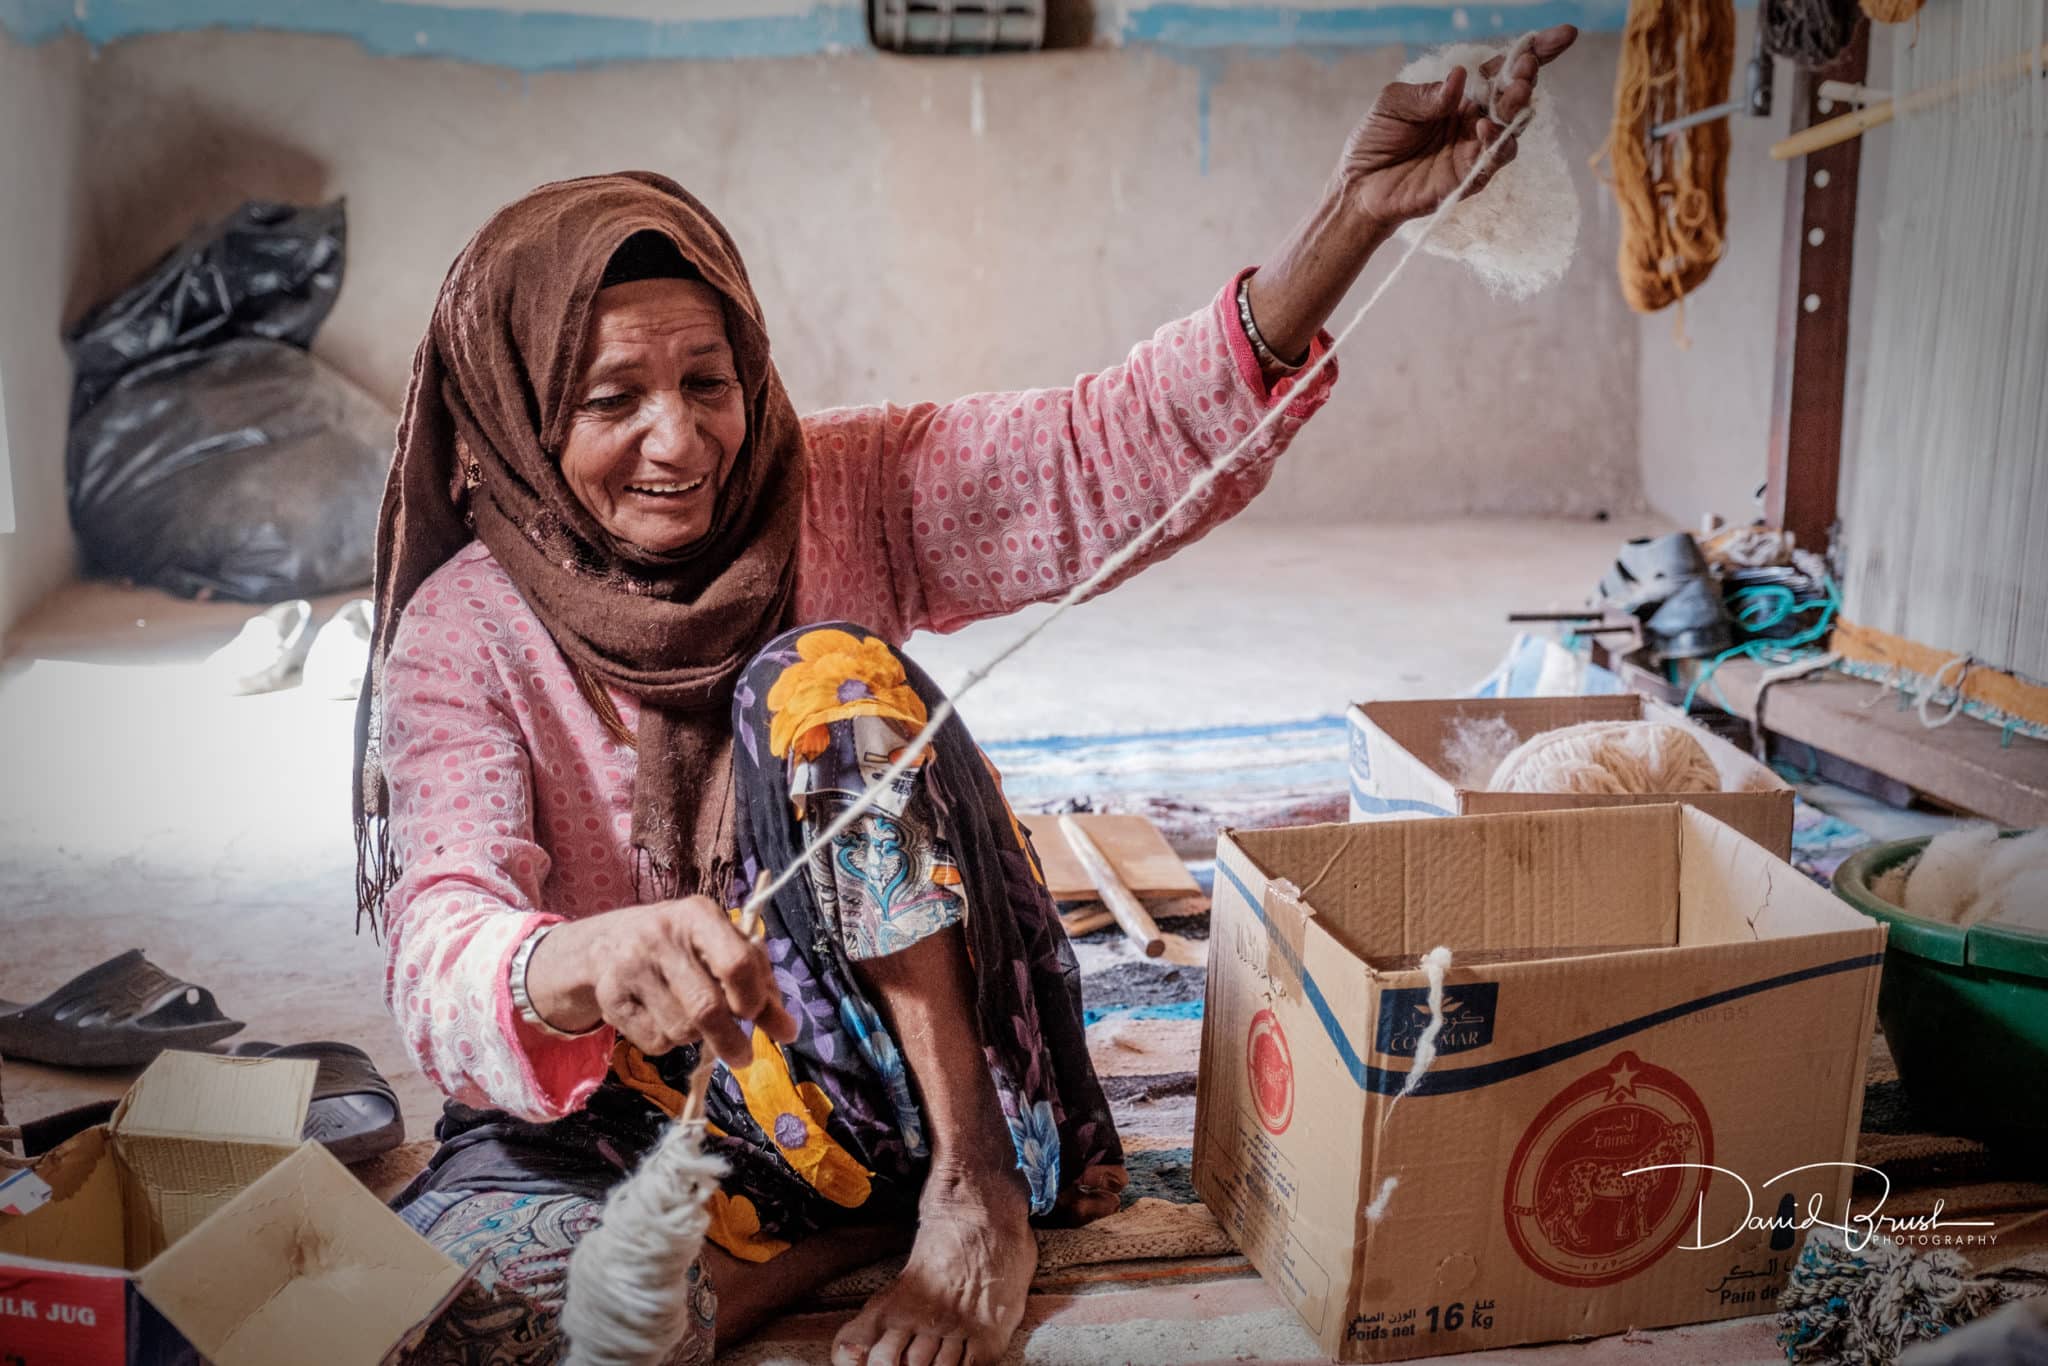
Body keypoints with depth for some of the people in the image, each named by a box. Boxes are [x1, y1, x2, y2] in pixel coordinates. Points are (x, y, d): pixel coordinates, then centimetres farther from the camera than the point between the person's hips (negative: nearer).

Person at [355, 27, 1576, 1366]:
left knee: (824, 677, -25)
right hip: (613, 1101, -1)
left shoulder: (836, 494, -4)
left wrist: (1355, 215, -31)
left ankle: (975, 1183, -18)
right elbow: (443, 944, -25)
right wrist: (577, 965, -51)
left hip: (895, 1046, 1)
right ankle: (883, 1223, -12)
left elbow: (1116, 448, -17)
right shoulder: (464, 635, -11)